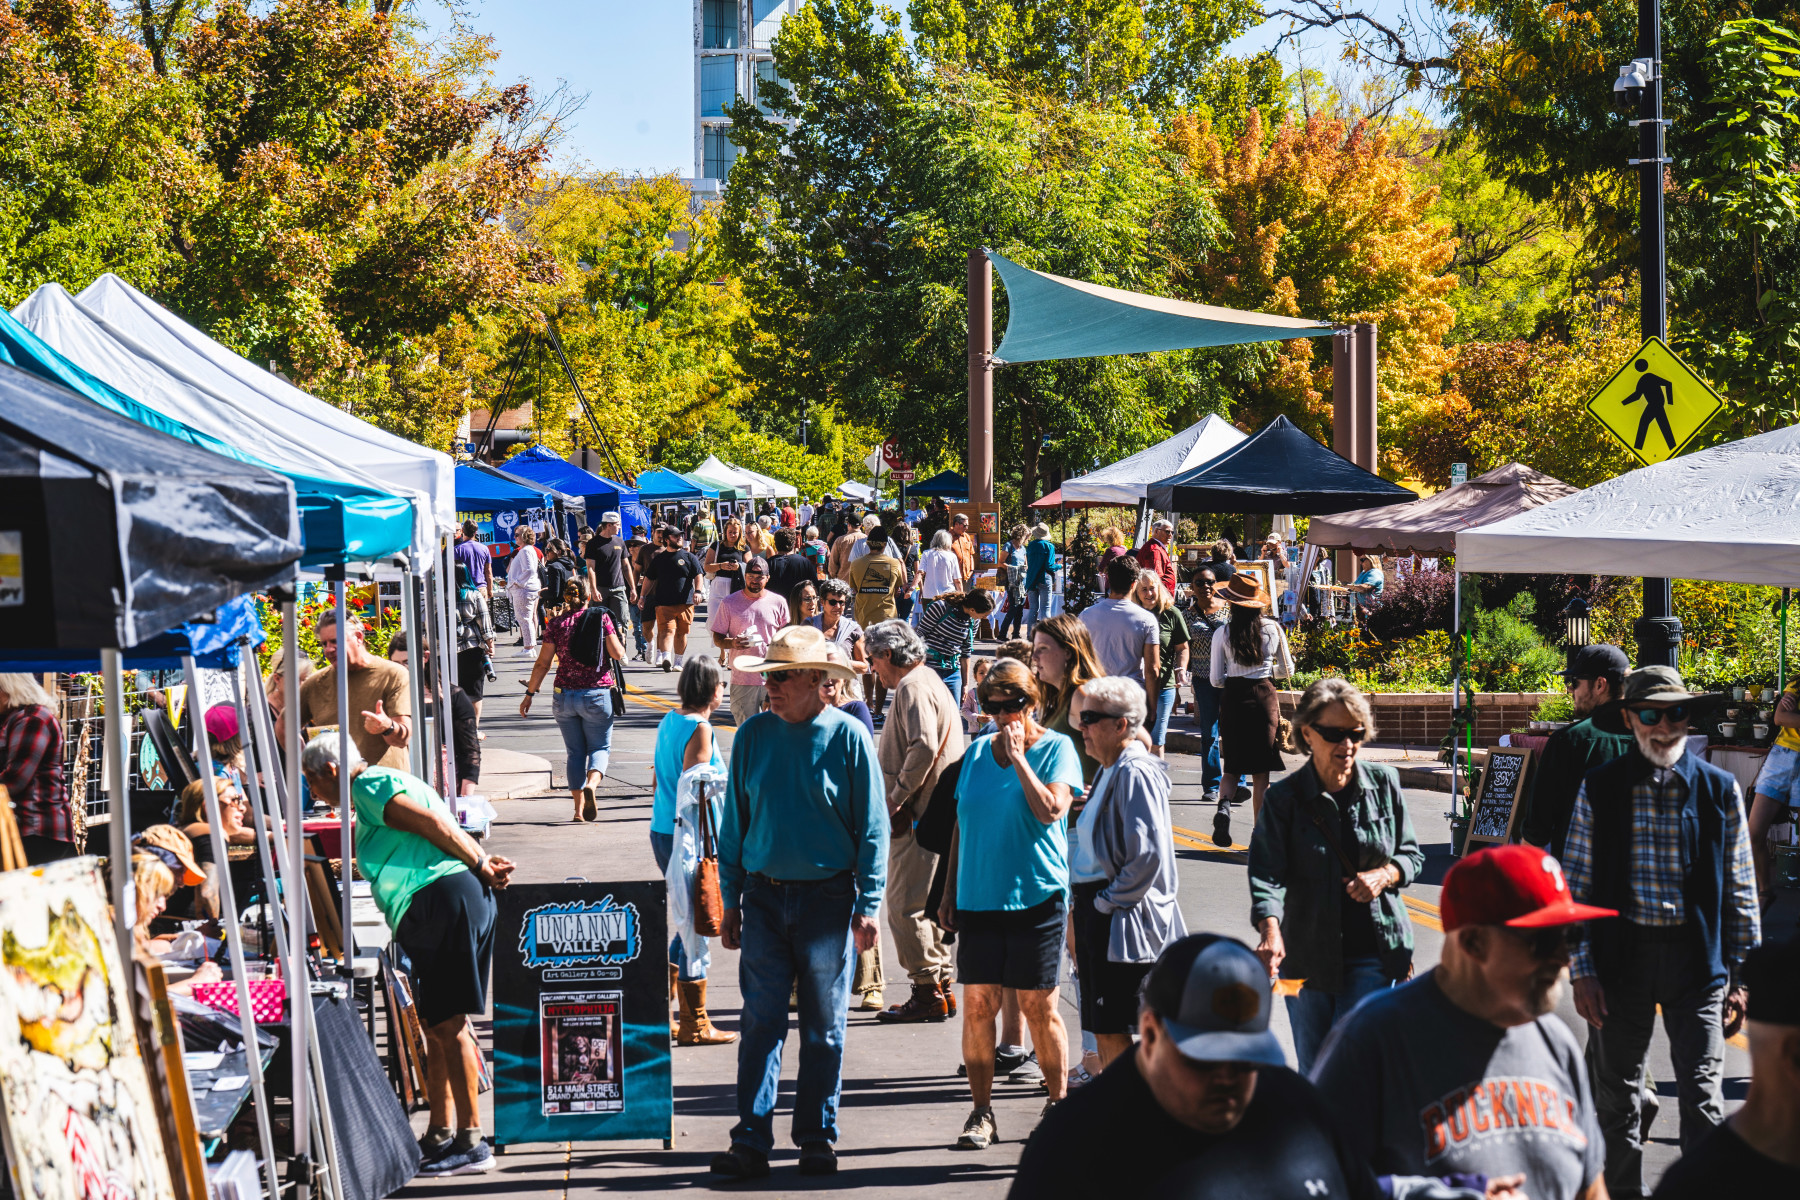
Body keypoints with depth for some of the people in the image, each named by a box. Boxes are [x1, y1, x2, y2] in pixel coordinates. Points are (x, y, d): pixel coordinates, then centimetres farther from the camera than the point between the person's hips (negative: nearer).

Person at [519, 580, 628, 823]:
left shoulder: (557, 623, 1)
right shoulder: (601, 617, -3)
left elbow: (543, 663, 0)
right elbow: (618, 653, -6)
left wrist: (529, 693, 9)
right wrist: (620, 644, 16)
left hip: (565, 695, 2)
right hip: (597, 694, -2)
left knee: (575, 752, 12)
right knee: (599, 747, 8)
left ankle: (579, 809, 8)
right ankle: (592, 784, -23)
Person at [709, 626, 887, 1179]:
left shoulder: (848, 738, -5)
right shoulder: (753, 736, 4)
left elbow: (872, 827, -2)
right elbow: (734, 822, 11)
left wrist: (868, 905, -6)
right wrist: (731, 899, 8)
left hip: (827, 898, -2)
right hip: (765, 896, 2)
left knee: (823, 1028, 7)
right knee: (761, 1023, -1)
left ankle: (817, 1138, 17)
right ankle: (752, 1139, 1)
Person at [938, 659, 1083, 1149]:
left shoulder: (1056, 749, -1)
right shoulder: (977, 751, 11)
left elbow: (1050, 810, -17)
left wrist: (1017, 757, -14)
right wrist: (949, 892, 14)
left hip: (1036, 896, -4)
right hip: (977, 897, 4)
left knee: (1039, 1007, 2)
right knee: (978, 1003, 1)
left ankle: (1058, 1103, 18)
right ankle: (981, 1112, 9)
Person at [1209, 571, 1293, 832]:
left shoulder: (1223, 634, -4)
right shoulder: (1273, 629, -1)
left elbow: (1216, 680, -1)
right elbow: (1287, 670, 10)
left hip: (1232, 698, 0)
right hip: (1264, 697, 0)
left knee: (1232, 767, 11)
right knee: (1261, 771, 6)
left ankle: (1224, 805, -18)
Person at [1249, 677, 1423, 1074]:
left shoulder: (1383, 782, 1)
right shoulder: (1284, 798, -5)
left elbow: (1412, 855, 11)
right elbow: (1267, 873, -17)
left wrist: (1384, 875, -12)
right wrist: (1271, 931, -35)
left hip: (1374, 954, 0)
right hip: (1307, 955, 0)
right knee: (1312, 1074, 11)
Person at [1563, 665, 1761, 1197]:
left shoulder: (1720, 789, 0)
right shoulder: (1600, 788, -1)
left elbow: (1740, 889, 6)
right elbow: (1576, 886, 2)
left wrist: (1741, 973, 4)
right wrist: (1583, 970, -3)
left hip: (1696, 959, -1)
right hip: (1623, 956, 1)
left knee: (1703, 1101, 0)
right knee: (1617, 1097, 12)